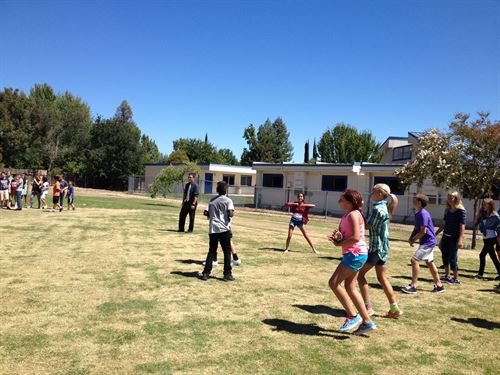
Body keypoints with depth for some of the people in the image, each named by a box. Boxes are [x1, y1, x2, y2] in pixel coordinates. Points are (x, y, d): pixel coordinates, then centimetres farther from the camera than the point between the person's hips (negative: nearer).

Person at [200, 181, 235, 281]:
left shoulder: (212, 201, 12)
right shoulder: (228, 200, -3)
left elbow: (206, 213, 10)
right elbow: (230, 214, -14)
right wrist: (232, 213, 7)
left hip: (212, 229, 4)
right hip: (224, 229, -4)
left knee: (211, 251, 12)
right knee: (227, 251, 5)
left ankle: (206, 273, 8)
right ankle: (227, 274, 5)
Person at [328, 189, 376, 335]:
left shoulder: (353, 214, -15)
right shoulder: (348, 215, 15)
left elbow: (355, 237, -25)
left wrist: (339, 243, -15)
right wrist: (338, 236, 1)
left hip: (355, 254, -10)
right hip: (353, 254, 10)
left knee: (334, 283, -11)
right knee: (350, 288, 12)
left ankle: (353, 316, -3)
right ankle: (367, 321, 19)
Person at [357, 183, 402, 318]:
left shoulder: (377, 208, -17)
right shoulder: (384, 207, 12)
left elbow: (368, 226, -15)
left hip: (376, 246, -9)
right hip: (383, 247, 9)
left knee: (360, 273, 0)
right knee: (382, 278, 14)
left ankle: (368, 307, -1)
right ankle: (394, 308, 16)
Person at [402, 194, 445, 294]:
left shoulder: (423, 214, -20)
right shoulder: (417, 214, 10)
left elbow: (423, 231, -21)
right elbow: (416, 228, 17)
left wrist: (413, 239, -11)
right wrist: (411, 238, 1)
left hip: (428, 242, -10)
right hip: (427, 242, 10)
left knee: (414, 260, -14)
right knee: (430, 263, 17)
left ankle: (413, 286, -12)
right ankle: (439, 285, 27)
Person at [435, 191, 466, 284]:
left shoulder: (461, 211, -10)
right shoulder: (447, 210, 10)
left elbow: (462, 226, -14)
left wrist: (460, 239, -21)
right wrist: (435, 234, 17)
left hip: (454, 238, -7)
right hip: (445, 237, 7)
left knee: (452, 258, -4)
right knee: (445, 257, 10)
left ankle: (456, 279, 7)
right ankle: (447, 276, 22)